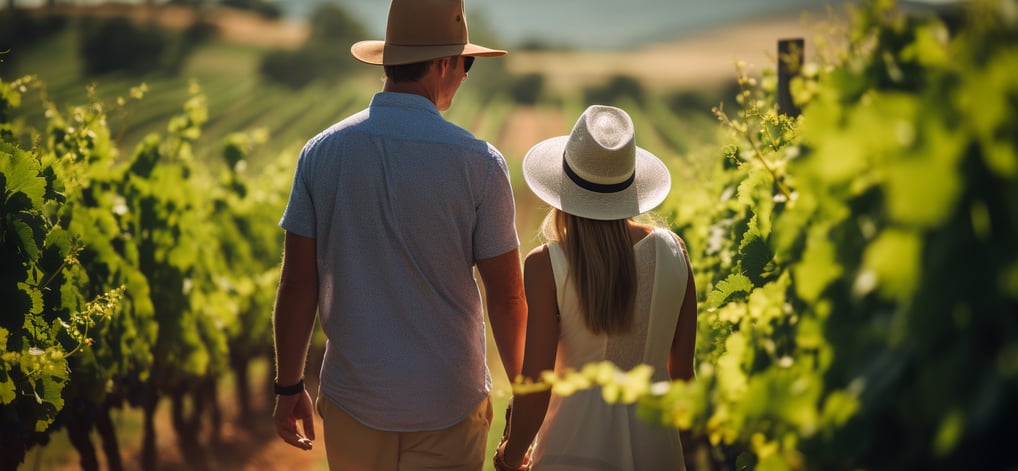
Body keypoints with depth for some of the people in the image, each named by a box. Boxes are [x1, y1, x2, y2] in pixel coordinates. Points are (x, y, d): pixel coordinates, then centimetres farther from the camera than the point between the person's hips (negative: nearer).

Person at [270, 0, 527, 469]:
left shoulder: (321, 152, -4)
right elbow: (507, 297, -5)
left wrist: (288, 386, 9)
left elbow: (297, 285, -3)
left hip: (352, 399, 2)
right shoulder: (479, 163, -11)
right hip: (448, 404, -2)